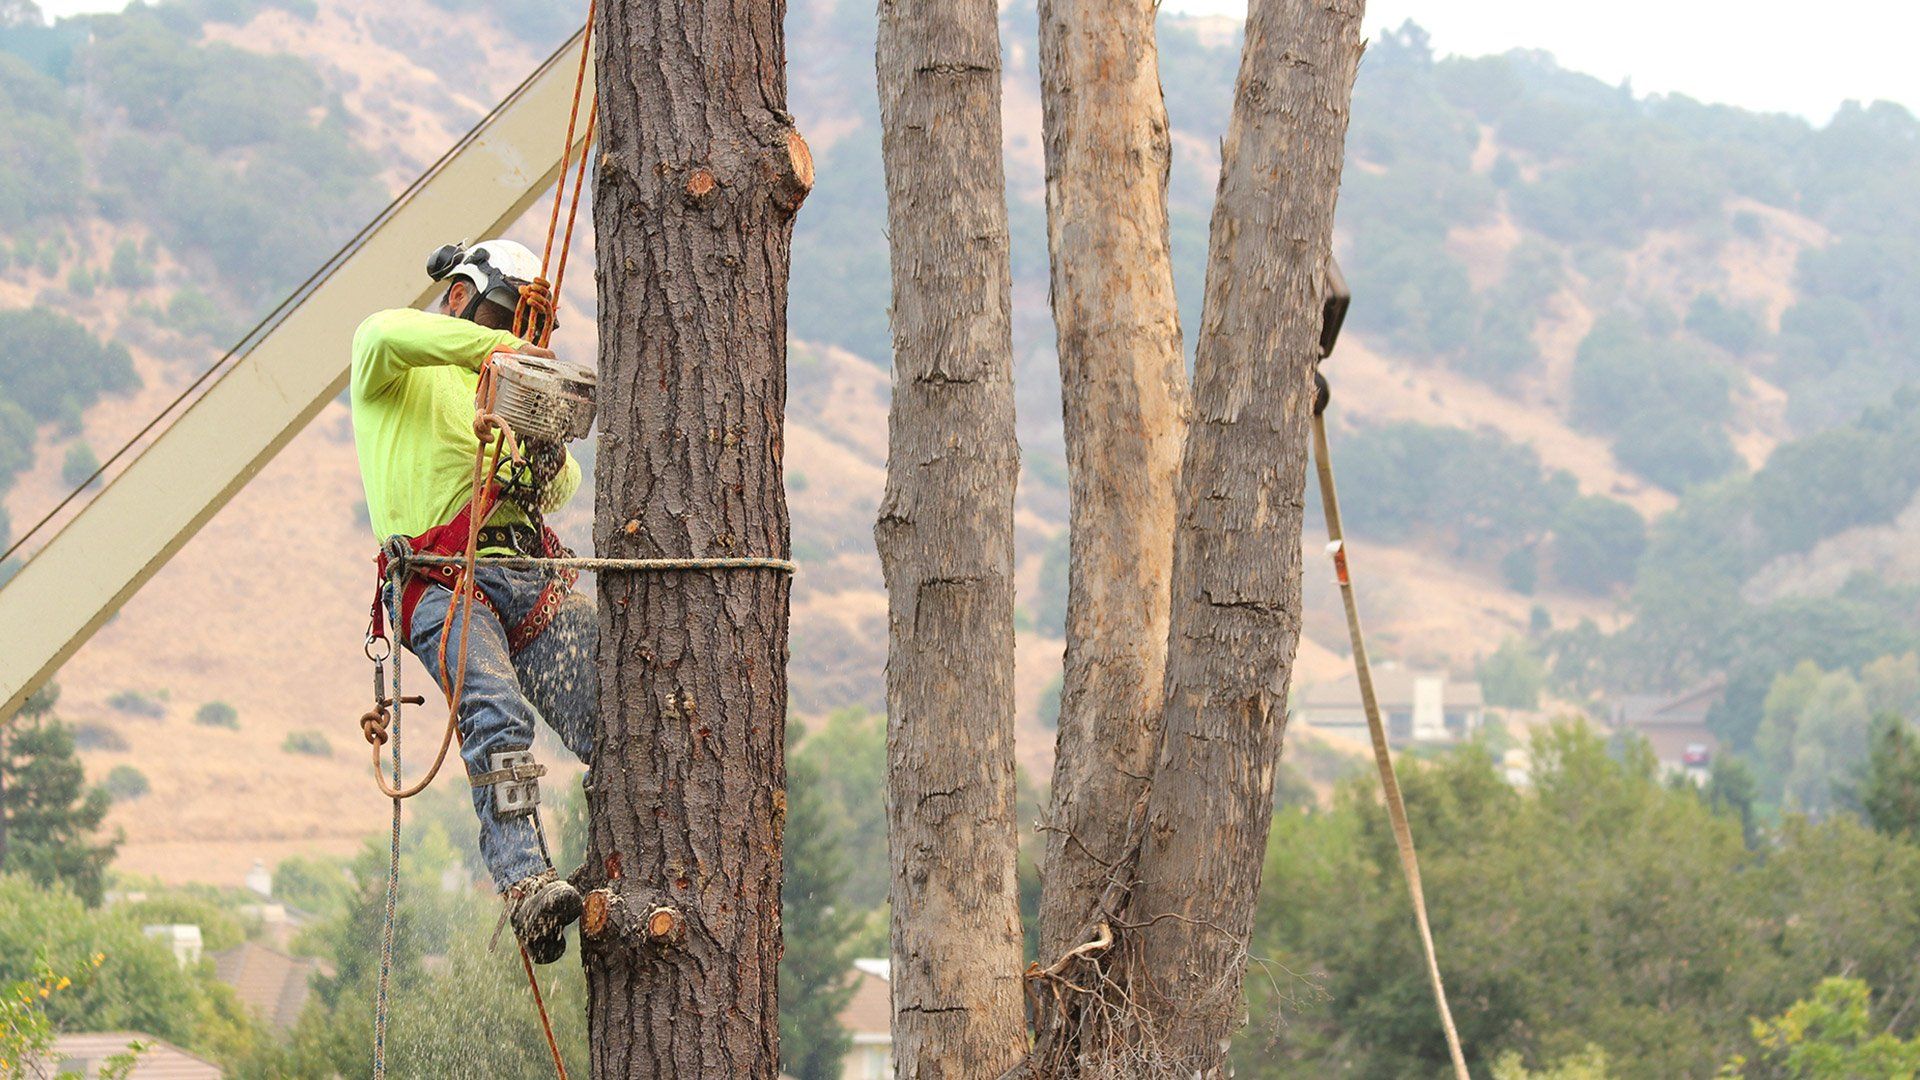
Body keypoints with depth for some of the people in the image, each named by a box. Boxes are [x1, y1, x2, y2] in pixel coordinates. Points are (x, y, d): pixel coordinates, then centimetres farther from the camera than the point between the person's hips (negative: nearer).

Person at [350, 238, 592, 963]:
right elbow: (386, 334, -16)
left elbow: (560, 489, 24)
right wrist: (498, 346, -16)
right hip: (442, 582, -7)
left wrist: (549, 460, 0)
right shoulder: (394, 367, 12)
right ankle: (525, 888, -41)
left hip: (530, 574, 7)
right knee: (496, 714, -31)